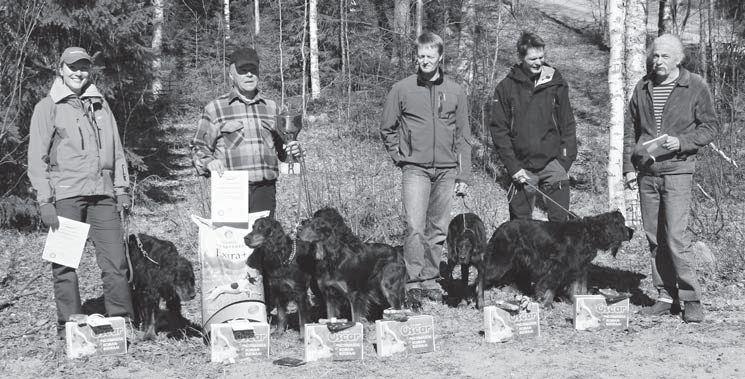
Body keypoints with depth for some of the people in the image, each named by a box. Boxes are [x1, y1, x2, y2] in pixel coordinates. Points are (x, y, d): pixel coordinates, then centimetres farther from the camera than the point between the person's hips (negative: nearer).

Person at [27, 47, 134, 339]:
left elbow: (117, 150, 20)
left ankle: (122, 321, 4)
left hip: (102, 194, 4)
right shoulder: (47, 107, 4)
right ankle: (69, 326, 7)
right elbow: (37, 158, 0)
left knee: (115, 259, -2)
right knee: (65, 262, -1)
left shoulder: (100, 105, 17)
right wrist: (44, 200, -7)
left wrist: (122, 189, 12)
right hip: (65, 196, -3)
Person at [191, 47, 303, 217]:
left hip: (265, 190, 3)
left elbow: (278, 146, 27)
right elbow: (199, 148, 7)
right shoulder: (215, 108, 8)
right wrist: (208, 162, -14)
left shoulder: (270, 107, 19)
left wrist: (291, 149, 5)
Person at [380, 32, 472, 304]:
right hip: (415, 169, -2)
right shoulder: (402, 90, 2)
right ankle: (413, 281, -10)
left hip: (447, 170, 2)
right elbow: (387, 129, 12)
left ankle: (431, 280, 16)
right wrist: (399, 156, 2)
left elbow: (463, 137, 9)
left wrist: (463, 176, 6)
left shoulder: (455, 92, 7)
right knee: (415, 226, -14)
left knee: (438, 229, 7)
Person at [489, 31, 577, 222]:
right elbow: (498, 129, 0)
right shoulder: (506, 87, 1)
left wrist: (565, 161, -3)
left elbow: (568, 126, 6)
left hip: (553, 163, 0)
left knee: (560, 220, -5)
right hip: (522, 167, 0)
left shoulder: (556, 84, 4)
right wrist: (513, 167, -7)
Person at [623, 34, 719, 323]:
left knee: (676, 238, -12)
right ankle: (665, 296, 14)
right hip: (646, 173, 5)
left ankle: (691, 300, -3)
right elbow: (630, 129, 16)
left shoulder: (695, 87, 0)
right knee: (654, 238, 6)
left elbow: (711, 126, 1)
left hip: (677, 171, -5)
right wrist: (628, 166, 9)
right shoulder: (642, 88, 11)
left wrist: (681, 142, -14)